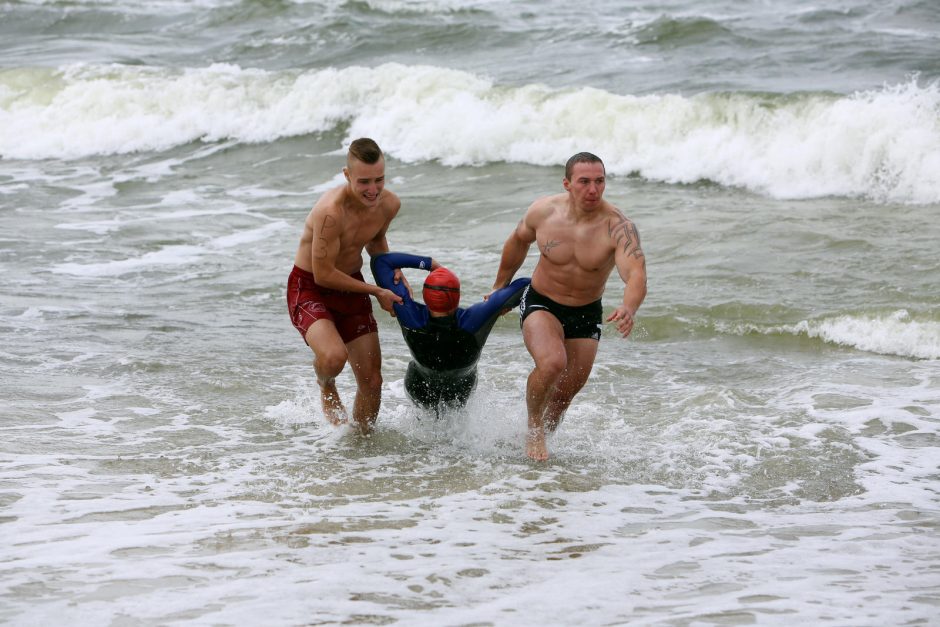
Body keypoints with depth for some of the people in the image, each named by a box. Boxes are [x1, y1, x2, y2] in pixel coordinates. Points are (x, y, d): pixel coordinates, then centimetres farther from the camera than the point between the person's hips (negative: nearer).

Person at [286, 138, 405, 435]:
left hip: (350, 286, 7)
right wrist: (377, 292, -17)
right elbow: (323, 274, -24)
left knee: (372, 382, 6)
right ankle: (326, 387, 4)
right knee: (334, 357, -33)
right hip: (309, 288, -6)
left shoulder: (390, 204, -8)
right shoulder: (331, 211, -32)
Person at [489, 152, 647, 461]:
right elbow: (518, 241, 7)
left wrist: (629, 308, -61)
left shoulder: (618, 227, -25)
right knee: (552, 363, -28)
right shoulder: (543, 211, -16)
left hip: (586, 313, 1)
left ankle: (541, 435, 40)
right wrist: (500, 286, 19)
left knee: (567, 390, 10)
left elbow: (636, 274, -39)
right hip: (540, 304, -1)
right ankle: (533, 428, -2)